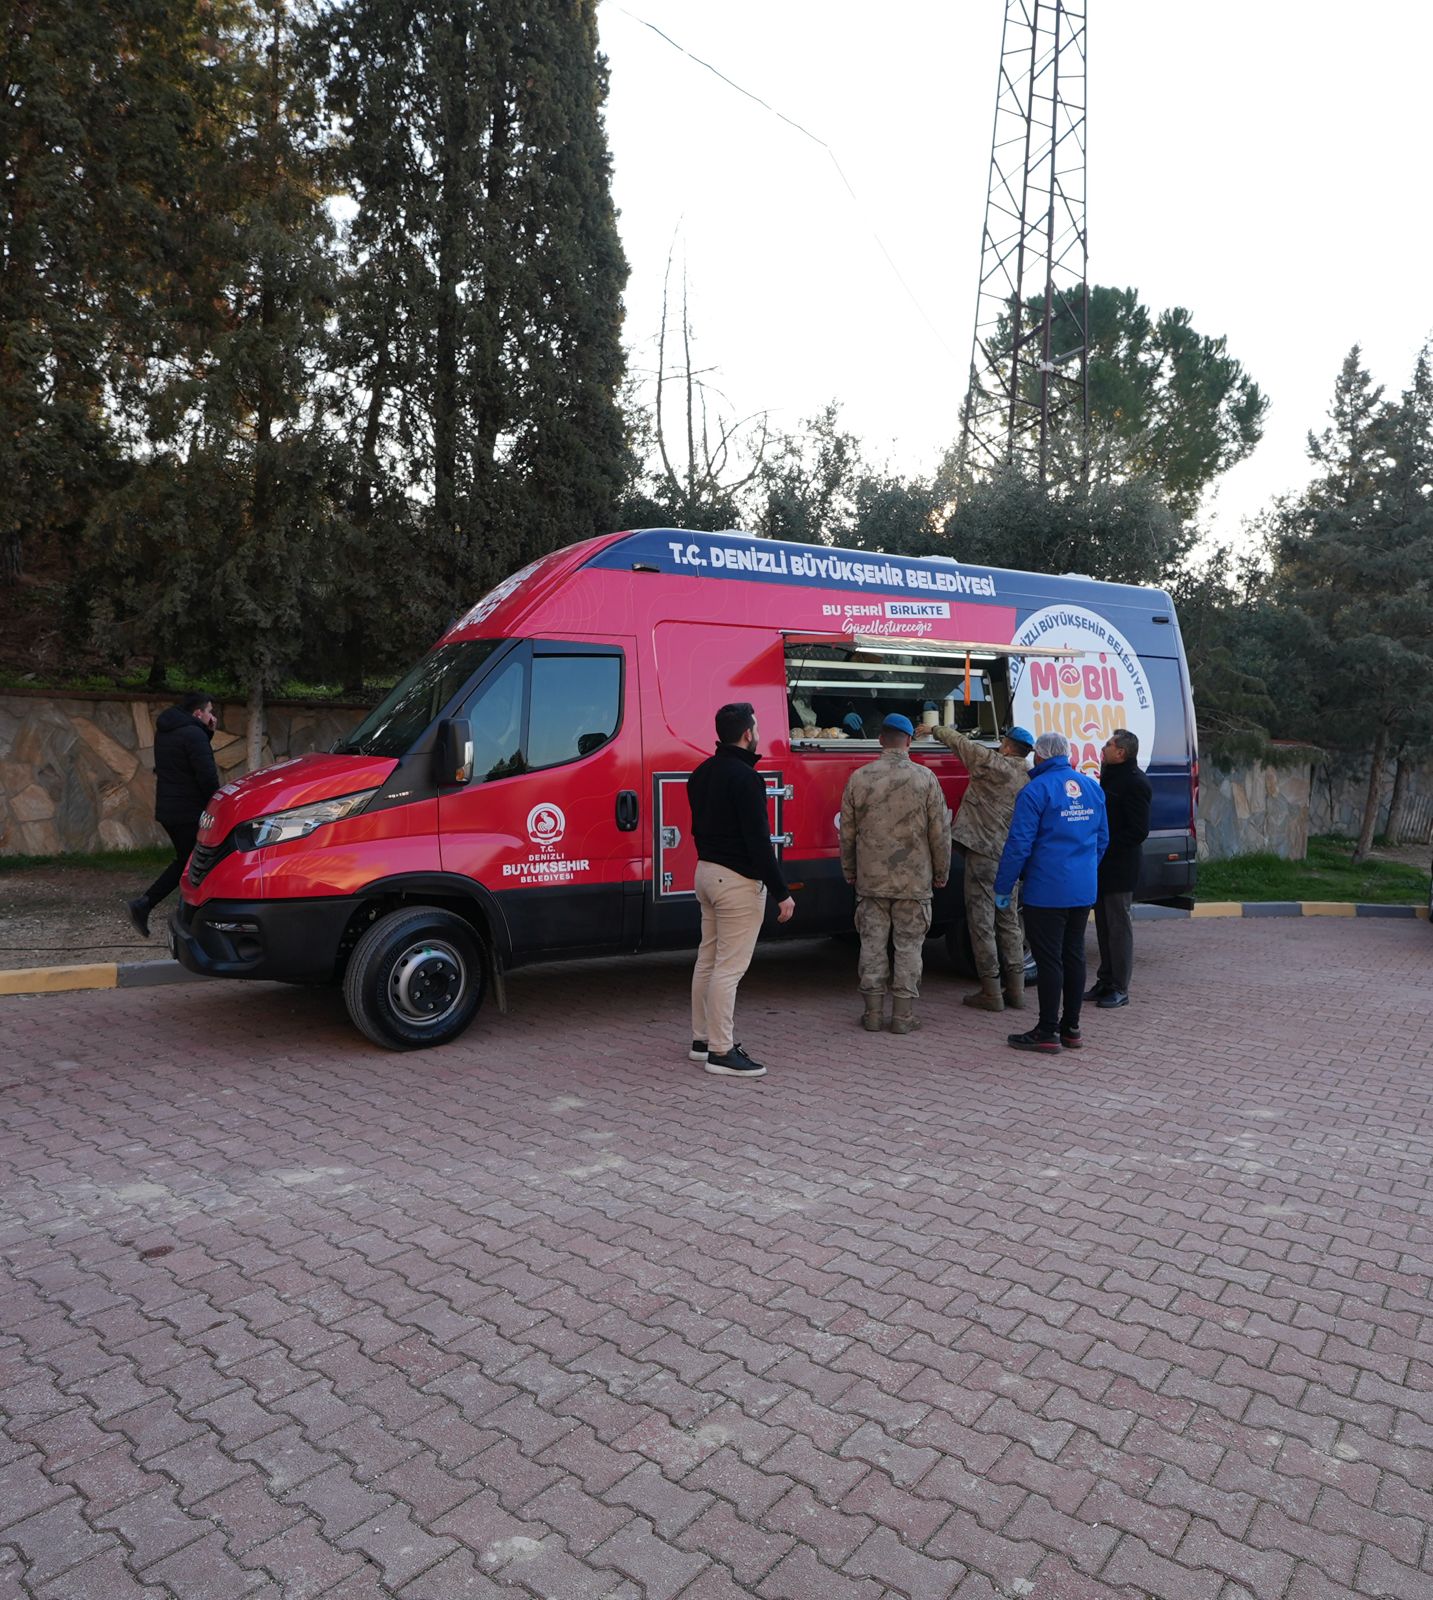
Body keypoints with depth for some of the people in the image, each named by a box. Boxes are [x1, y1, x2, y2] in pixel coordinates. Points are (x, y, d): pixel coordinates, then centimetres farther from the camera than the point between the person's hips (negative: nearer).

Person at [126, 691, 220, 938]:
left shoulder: (164, 732, 13)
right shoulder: (194, 735, -17)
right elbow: (207, 776, -22)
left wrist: (208, 732, 8)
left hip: (167, 810, 9)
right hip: (190, 813, -9)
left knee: (184, 861, 19)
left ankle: (143, 903, 13)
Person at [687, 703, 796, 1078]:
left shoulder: (702, 772, 9)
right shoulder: (746, 778, -19)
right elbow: (758, 842, -21)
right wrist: (782, 893, -17)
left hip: (706, 872, 10)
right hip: (737, 881, -10)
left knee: (708, 960, 16)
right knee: (729, 967, -4)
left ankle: (702, 1039, 26)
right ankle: (721, 1052, 1)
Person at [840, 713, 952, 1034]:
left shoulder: (859, 778, -1)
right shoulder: (925, 778, -6)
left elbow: (847, 832, 4)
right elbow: (940, 831, -3)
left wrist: (850, 872, 17)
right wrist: (941, 873, 9)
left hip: (871, 879, 2)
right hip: (914, 881, -1)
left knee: (873, 945, 9)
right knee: (908, 947, 6)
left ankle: (874, 1013, 14)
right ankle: (903, 1015, 11)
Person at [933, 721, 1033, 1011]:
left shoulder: (992, 763, -8)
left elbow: (960, 741, 4)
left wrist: (936, 729, 20)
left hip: (983, 852, -7)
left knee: (981, 922, -1)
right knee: (1009, 922, 14)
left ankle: (991, 992, 1)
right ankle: (1015, 990, 17)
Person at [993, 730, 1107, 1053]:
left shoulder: (1037, 790, -13)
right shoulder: (1092, 787, 9)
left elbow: (1019, 844, -15)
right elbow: (1102, 838, 16)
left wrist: (1003, 887, -7)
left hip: (1047, 891, -7)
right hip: (1084, 890, 7)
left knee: (1049, 960, -1)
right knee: (1074, 956, 14)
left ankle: (1048, 1032, 5)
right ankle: (1071, 1028, 22)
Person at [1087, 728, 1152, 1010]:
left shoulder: (1135, 783, -15)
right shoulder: (1109, 777, 14)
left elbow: (1138, 831, -19)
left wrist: (1105, 845, -18)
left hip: (1120, 869, -9)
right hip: (1102, 866, 9)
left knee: (1119, 927, -2)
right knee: (1104, 925, 15)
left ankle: (1119, 989, 5)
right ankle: (1106, 981, 24)